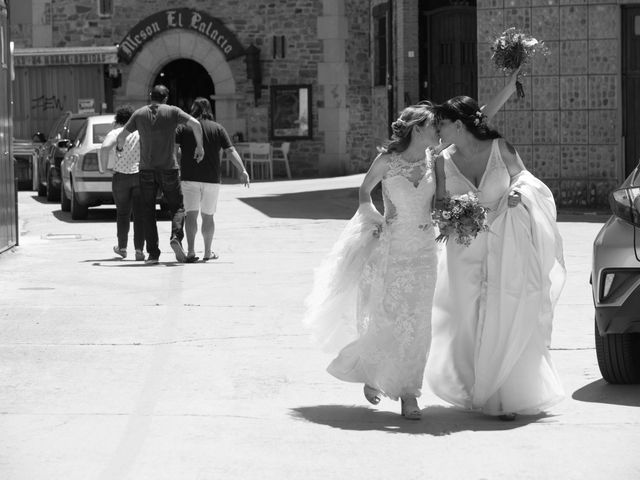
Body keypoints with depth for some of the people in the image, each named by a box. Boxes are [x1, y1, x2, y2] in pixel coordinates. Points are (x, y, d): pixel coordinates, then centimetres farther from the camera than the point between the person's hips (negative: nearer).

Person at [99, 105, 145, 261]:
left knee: (122, 213, 14)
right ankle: (139, 250, -8)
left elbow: (105, 147, -20)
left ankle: (122, 247, 23)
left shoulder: (115, 133, -2)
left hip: (121, 176, -1)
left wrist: (103, 168, -10)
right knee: (140, 213, 1)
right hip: (141, 175, 1)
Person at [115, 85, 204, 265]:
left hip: (146, 169, 1)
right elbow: (195, 124, -10)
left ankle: (153, 253, -1)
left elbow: (122, 134, 4)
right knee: (177, 207, 9)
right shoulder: (172, 111, 0)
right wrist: (199, 146, 3)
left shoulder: (140, 114, 4)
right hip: (169, 168, -1)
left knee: (148, 211, 7)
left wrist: (119, 148, 25)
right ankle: (176, 236, -18)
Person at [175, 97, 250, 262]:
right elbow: (231, 151, -1)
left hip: (189, 178, -1)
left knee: (191, 214, -4)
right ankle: (208, 252, 20)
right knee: (208, 216, 12)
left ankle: (191, 250, -18)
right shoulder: (218, 128, 7)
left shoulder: (184, 127, 4)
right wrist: (243, 171, -3)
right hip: (212, 179, 1)